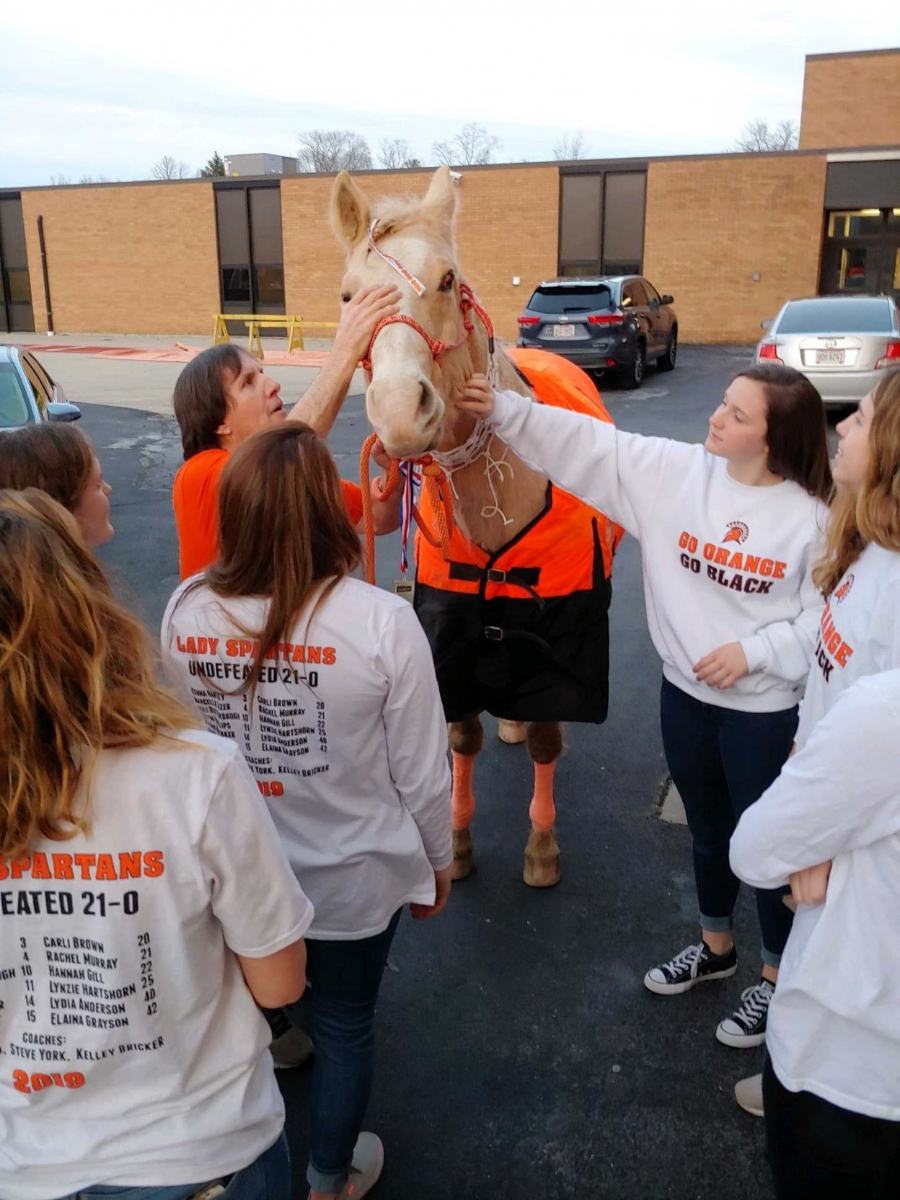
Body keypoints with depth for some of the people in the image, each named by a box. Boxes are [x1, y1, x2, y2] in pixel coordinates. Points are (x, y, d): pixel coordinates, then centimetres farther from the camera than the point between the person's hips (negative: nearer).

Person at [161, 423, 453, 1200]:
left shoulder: (185, 612, -15)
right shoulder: (381, 621, -26)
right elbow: (420, 770, -15)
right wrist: (437, 857, 3)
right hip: (352, 874, -3)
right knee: (345, 1025, 22)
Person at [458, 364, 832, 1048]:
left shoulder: (812, 516, -16)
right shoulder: (675, 472, -7)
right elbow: (586, 447, -12)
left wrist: (755, 651, -20)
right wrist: (502, 410, -21)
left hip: (765, 710, -4)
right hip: (685, 692, 4)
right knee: (708, 830, 23)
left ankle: (776, 979, 37)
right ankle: (716, 946, 48)